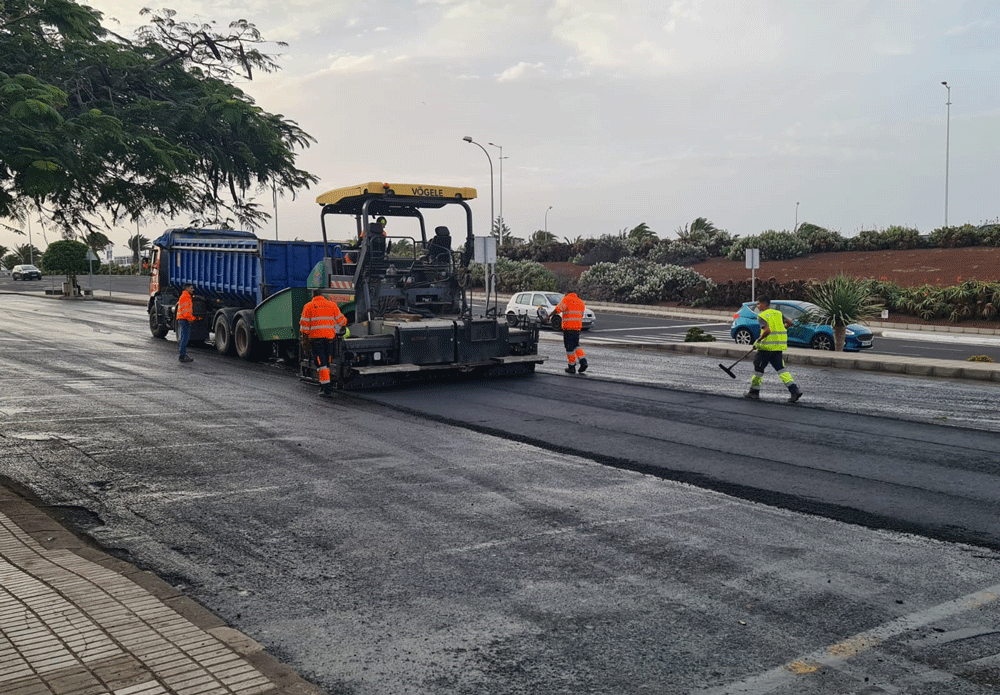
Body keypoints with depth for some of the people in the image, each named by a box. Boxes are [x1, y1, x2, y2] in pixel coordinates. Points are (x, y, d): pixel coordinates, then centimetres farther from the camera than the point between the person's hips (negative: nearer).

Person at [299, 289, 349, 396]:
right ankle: (323, 385, 19)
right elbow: (341, 320, 15)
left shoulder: (308, 306, 3)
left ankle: (327, 387, -14)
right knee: (327, 362, 13)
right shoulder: (332, 305, 10)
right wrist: (343, 328, 33)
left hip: (315, 337, -3)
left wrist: (304, 335, 13)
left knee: (321, 363, -5)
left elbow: (304, 324, 1)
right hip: (329, 337, 3)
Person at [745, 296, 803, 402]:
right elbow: (790, 322, 8)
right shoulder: (778, 313, 12)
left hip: (767, 346, -6)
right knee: (781, 369, 6)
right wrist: (783, 329, 24)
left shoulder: (761, 316, -9)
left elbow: (767, 330, -22)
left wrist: (758, 340, -10)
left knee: (758, 368, 8)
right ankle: (795, 390, -7)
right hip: (779, 346, 6)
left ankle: (754, 391, 18)